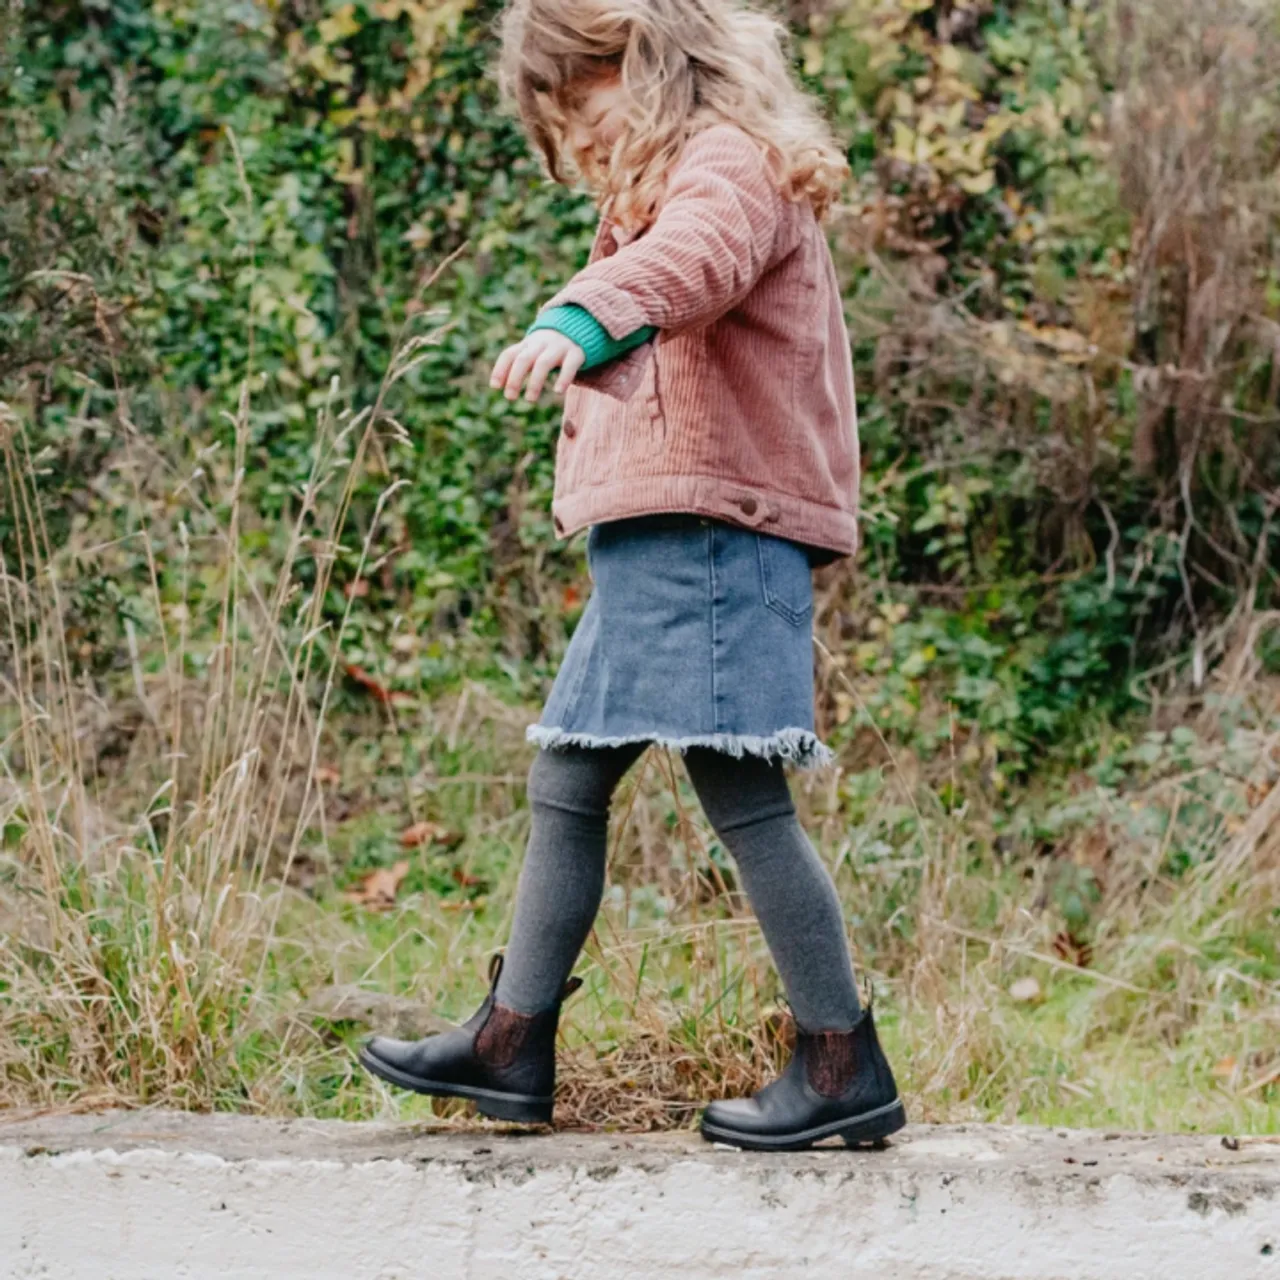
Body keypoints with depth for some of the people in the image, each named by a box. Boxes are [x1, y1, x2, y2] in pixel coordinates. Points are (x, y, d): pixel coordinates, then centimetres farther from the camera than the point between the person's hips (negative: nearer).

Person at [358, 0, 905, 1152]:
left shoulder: (731, 165, -11)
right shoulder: (666, 181, 25)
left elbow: (694, 254, -34)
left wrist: (582, 322, -51)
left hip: (710, 530, -11)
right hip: (652, 547, 11)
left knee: (743, 797, -9)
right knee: (566, 783, 14)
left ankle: (846, 1066, -2)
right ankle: (512, 1044, 22)